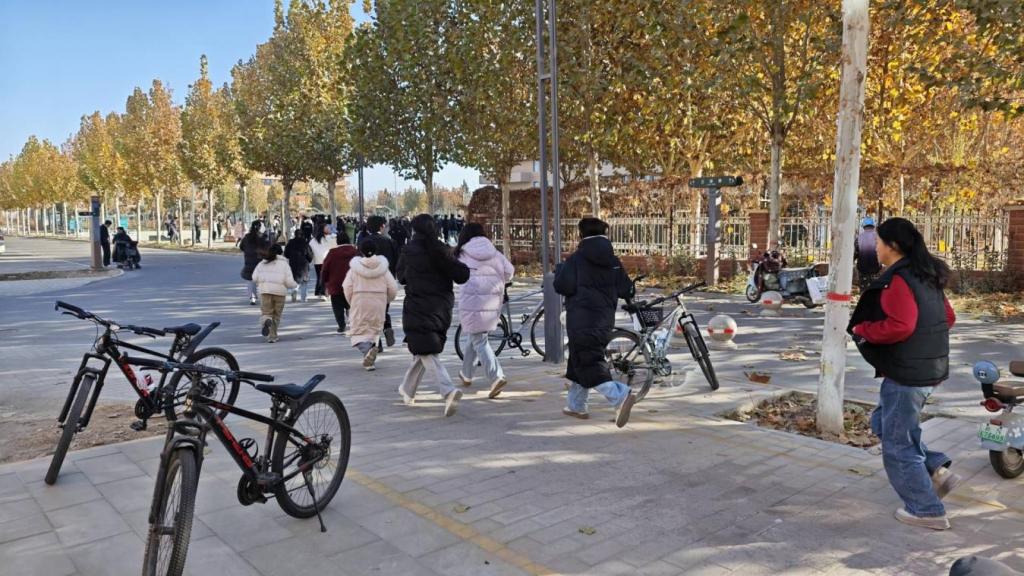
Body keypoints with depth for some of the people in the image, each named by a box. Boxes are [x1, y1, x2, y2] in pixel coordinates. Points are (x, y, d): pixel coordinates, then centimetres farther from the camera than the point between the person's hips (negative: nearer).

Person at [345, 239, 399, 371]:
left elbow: (347, 287, -7)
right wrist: (386, 300, 18)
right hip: (378, 304, 2)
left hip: (359, 303, -2)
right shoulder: (383, 267, 0)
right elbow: (393, 288, -1)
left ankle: (366, 349, -24)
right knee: (375, 329, 14)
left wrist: (351, 301, 10)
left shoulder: (355, 267, -5)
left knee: (359, 330, 4)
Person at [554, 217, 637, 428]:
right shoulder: (614, 262, 7)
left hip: (581, 320, -7)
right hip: (605, 320, 7)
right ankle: (576, 405, 31)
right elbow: (626, 290, 6)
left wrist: (560, 269, 7)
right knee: (580, 360, 20)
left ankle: (620, 396, -29)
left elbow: (563, 286, -13)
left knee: (587, 364, -9)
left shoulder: (576, 259, -8)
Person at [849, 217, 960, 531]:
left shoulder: (898, 280, -19)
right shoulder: (926, 276, 10)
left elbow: (899, 326, -29)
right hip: (929, 369, 10)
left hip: (906, 374, -10)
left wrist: (861, 329, -16)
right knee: (883, 422, 24)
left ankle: (926, 510, 15)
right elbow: (948, 317, 18)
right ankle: (937, 470, 17)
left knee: (897, 444, 5)